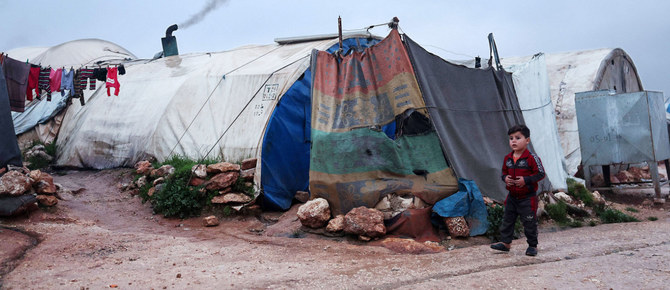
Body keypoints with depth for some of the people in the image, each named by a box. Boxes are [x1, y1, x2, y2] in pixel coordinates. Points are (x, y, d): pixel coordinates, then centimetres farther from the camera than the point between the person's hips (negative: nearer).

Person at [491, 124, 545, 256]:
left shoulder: (532, 158, -14)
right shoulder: (507, 158, 4)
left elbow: (540, 174, -13)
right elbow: (504, 172, 17)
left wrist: (526, 180, -22)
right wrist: (505, 178, -6)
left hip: (527, 197, -6)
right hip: (512, 197, 6)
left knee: (529, 223, 2)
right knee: (507, 219, 12)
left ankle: (532, 245, 17)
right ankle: (506, 243, 24)